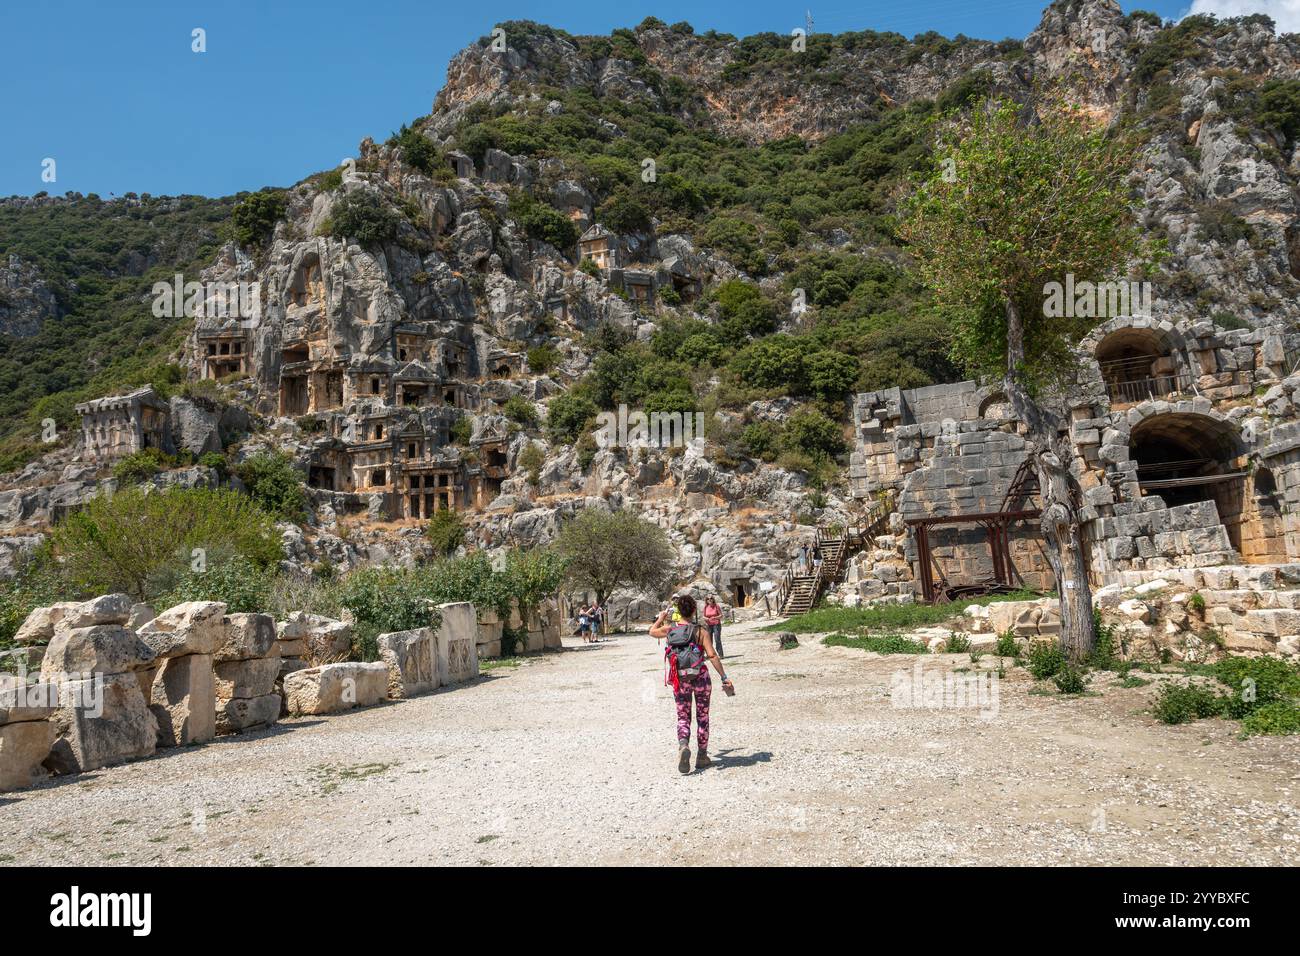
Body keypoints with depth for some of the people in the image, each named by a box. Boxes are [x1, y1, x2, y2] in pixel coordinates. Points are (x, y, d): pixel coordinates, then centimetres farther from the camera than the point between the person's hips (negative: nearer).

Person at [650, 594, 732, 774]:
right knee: (702, 716, 14)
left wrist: (661, 618, 38)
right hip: (700, 677, -1)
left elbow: (652, 631, 21)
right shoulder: (700, 631, -8)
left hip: (680, 679, 2)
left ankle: (683, 745, -18)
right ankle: (702, 756, 20)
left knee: (683, 716, 11)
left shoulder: (669, 629, 0)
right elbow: (712, 656, -15)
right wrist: (724, 678, -11)